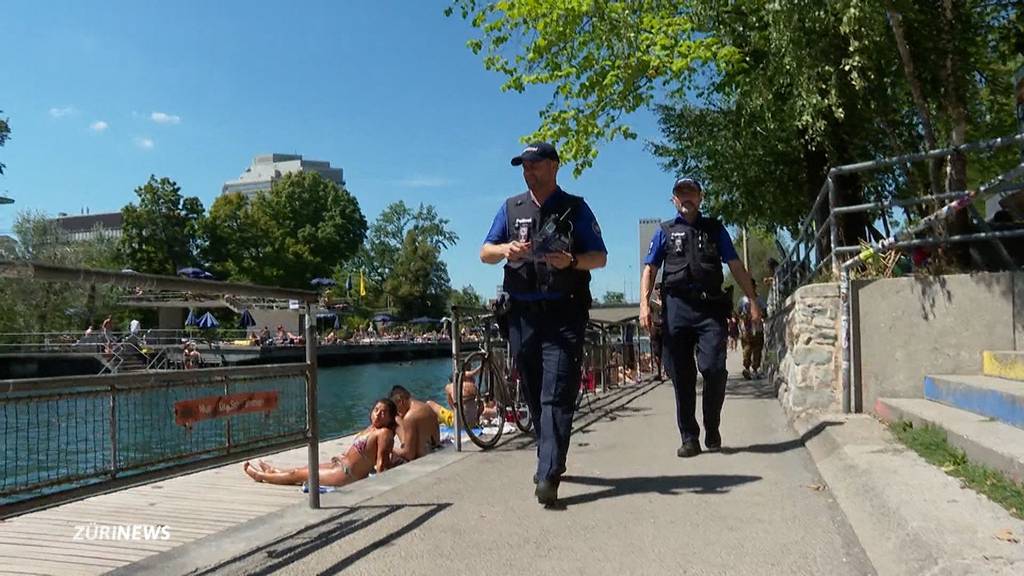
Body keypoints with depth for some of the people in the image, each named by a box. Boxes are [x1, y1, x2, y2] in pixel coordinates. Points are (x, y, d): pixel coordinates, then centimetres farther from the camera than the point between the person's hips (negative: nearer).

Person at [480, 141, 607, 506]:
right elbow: (484, 253, 11)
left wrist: (572, 260, -18)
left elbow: (600, 257, 3)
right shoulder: (511, 208, 14)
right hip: (522, 314, 4)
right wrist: (506, 249, -12)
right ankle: (551, 461, 25)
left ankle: (548, 477, -15)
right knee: (534, 396, 10)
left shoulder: (575, 208, 6)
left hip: (564, 315, -4)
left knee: (556, 396, -12)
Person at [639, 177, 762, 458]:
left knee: (714, 369, -10)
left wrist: (753, 300, 4)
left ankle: (712, 430, 11)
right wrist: (644, 303, -5)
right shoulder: (665, 231, 16)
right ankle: (689, 437, 9)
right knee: (681, 375, 1)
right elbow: (650, 269, 9)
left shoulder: (715, 229, 17)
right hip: (676, 308, 1)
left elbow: (736, 266, 13)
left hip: (711, 307, 0)